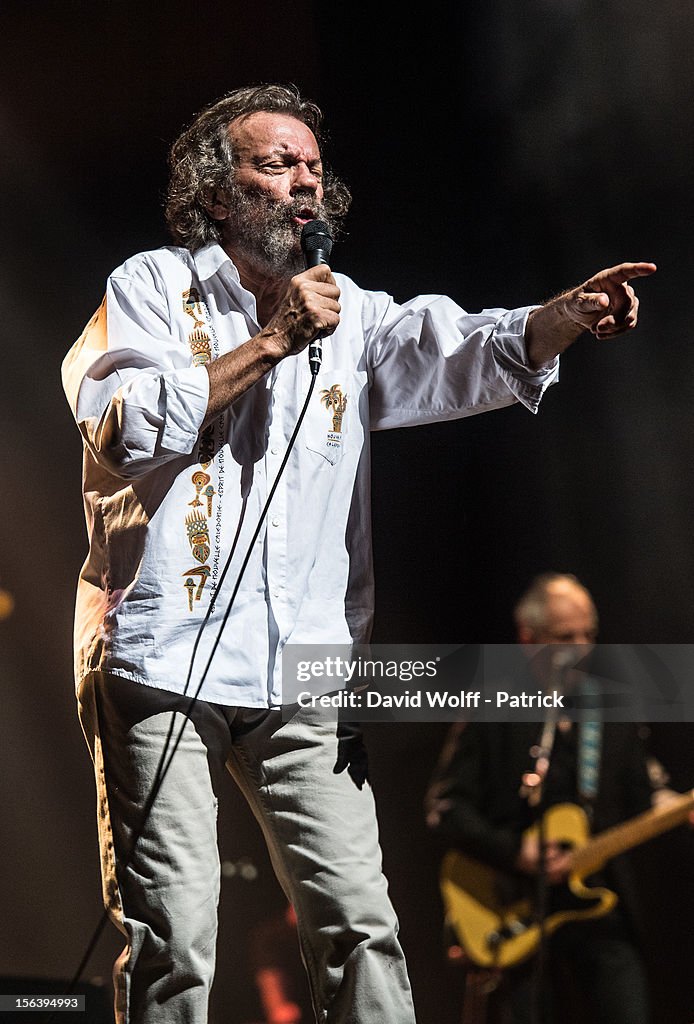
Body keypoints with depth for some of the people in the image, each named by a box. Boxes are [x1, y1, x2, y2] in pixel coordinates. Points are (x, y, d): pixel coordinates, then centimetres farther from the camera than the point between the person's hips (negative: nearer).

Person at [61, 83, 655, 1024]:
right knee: (172, 936, -5)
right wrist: (272, 340, -9)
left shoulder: (353, 317, 15)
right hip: (161, 660, -3)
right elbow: (125, 425, -10)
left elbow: (463, 353, -2)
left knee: (360, 925, -3)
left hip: (300, 675, 3)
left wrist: (567, 316, -22)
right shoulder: (151, 287, 6)